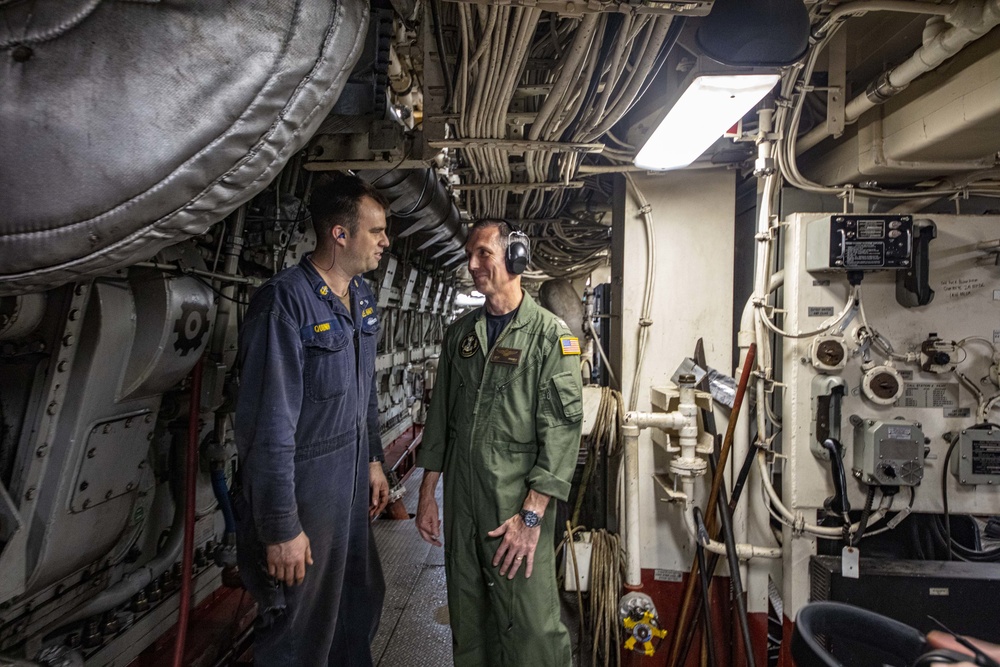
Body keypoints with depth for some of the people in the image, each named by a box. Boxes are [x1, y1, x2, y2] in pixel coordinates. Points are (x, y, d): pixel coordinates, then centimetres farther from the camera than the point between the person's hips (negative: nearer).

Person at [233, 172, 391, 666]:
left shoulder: (362, 296, 5)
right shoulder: (285, 302, -22)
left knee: (363, 601, 24)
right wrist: (281, 528, -19)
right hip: (302, 493, -8)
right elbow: (268, 425, -23)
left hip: (351, 487, 8)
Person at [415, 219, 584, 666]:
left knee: (531, 625, -1)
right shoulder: (460, 334, 9)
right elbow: (439, 414, 13)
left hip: (519, 499, -5)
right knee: (467, 618, 16)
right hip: (461, 498, 5)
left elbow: (563, 427, -13)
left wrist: (532, 514, -18)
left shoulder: (550, 335, -7)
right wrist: (427, 494, 10)